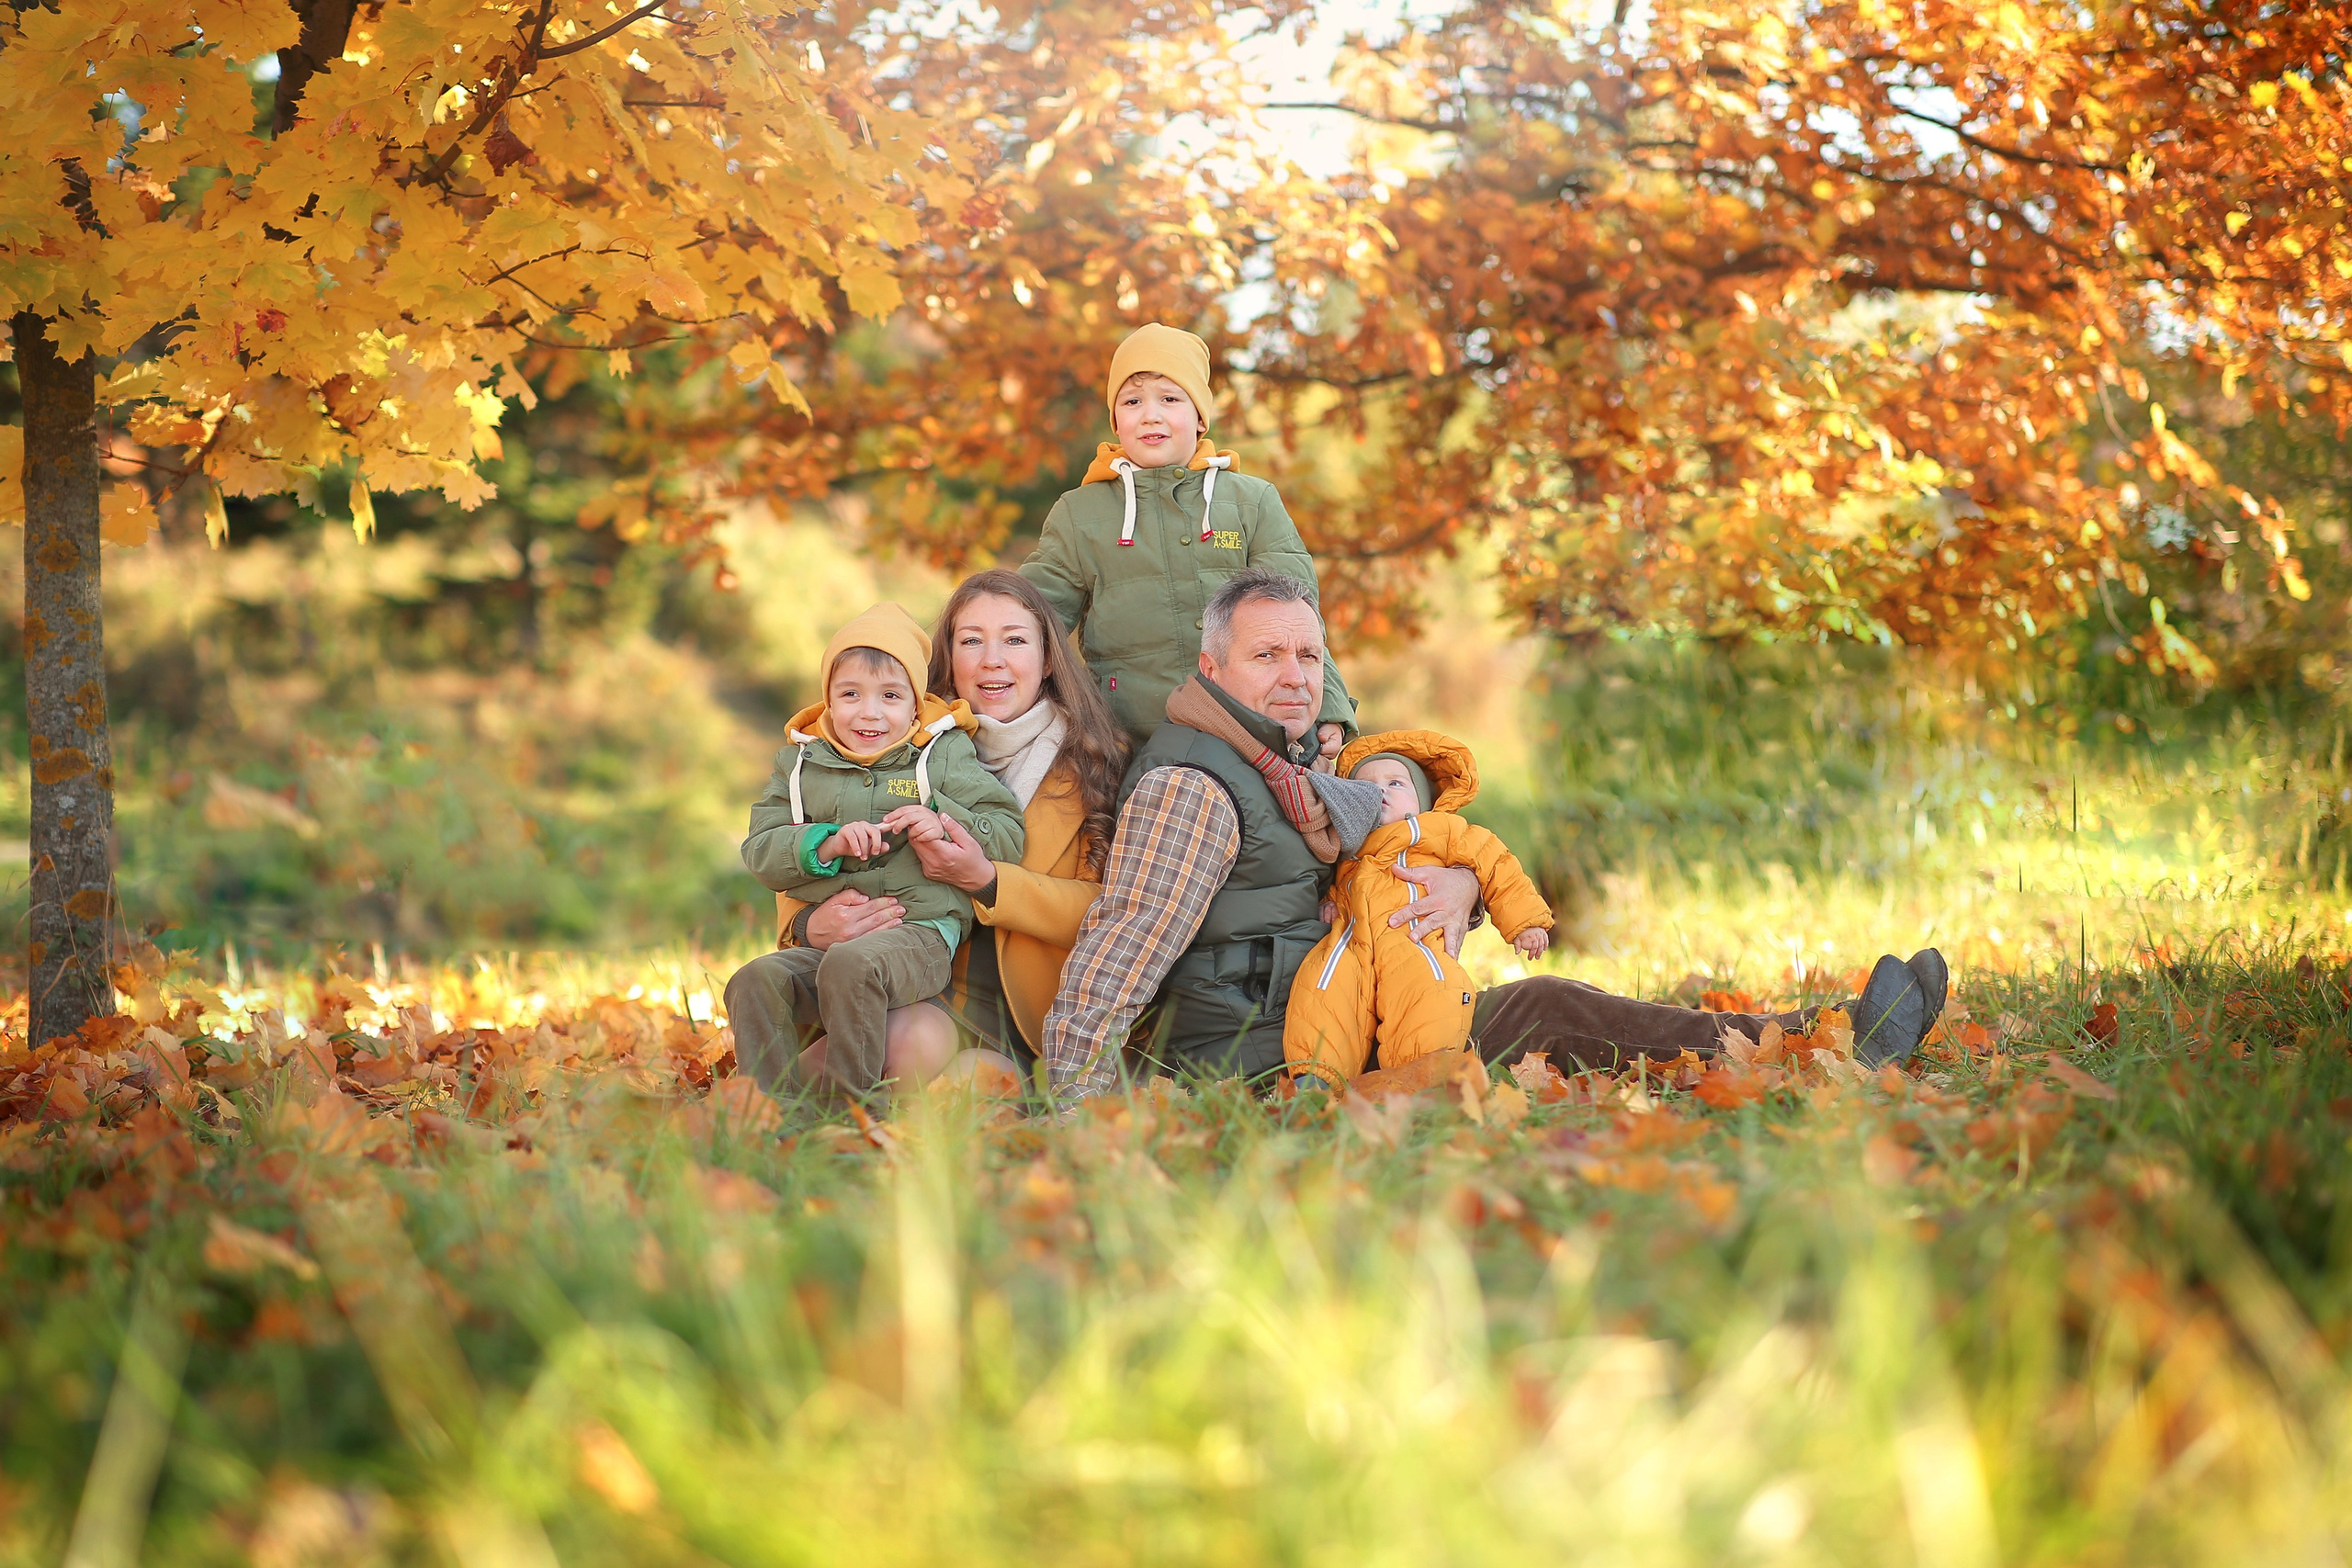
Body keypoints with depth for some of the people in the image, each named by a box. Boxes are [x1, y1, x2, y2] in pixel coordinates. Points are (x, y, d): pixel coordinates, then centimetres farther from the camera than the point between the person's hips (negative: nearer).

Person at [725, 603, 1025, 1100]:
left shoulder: (946, 755, 8)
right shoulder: (799, 761, 16)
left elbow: (1008, 835, 5)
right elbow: (761, 850, 7)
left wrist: (946, 823, -15)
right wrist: (826, 844, -12)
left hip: (918, 931, -4)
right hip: (820, 939, 4)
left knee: (850, 964, -36)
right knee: (755, 981, -24)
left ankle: (848, 1097, -26)